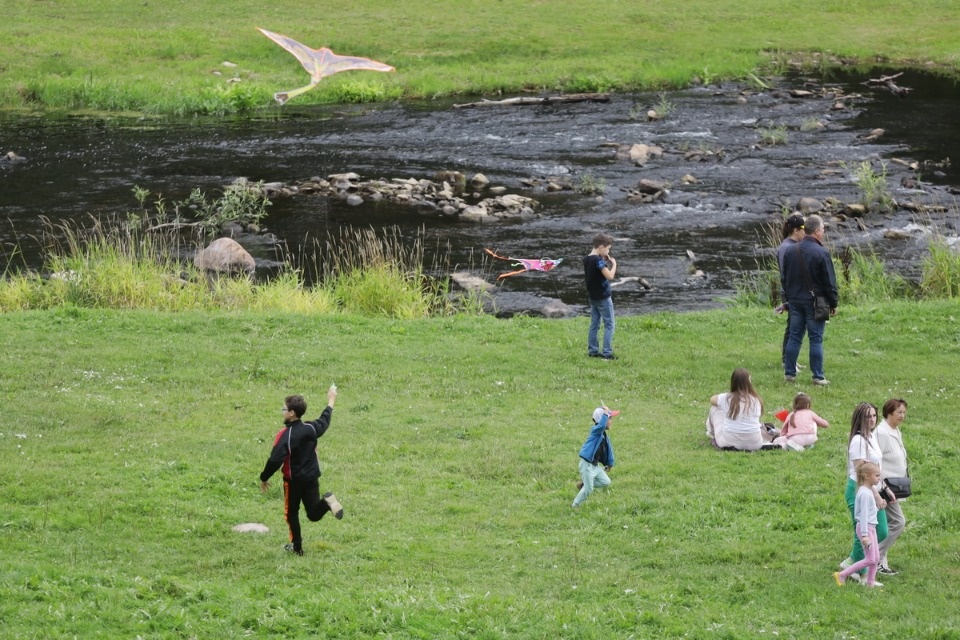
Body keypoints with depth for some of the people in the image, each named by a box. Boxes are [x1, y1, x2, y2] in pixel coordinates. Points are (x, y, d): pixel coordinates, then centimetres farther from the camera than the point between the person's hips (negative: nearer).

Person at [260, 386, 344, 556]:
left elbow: (275, 460, -25)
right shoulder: (311, 428, -4)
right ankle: (327, 502, -20)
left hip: (293, 480, -5)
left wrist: (264, 478, -11)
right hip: (312, 478, 5)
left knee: (292, 513, 14)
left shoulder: (285, 435, -22)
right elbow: (324, 420, 19)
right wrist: (331, 401, 36)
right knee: (314, 514, 10)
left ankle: (296, 546, 18)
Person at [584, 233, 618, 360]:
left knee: (594, 324, 13)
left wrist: (606, 262, 4)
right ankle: (607, 353, -5)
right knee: (610, 325, -2)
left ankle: (592, 350, 15)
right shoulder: (598, 260, -20)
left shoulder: (587, 260, 5)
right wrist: (614, 264, -10)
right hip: (603, 297, -8)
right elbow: (610, 276, -24)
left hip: (593, 296, 8)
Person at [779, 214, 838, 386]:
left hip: (795, 300, 5)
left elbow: (783, 278, 13)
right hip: (815, 301, -5)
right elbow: (829, 282, -11)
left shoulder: (790, 251, 4)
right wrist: (834, 303, -2)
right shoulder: (821, 253, -14)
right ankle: (818, 377, 3)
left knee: (794, 337, 11)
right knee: (816, 339, 0)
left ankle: (789, 373, 13)